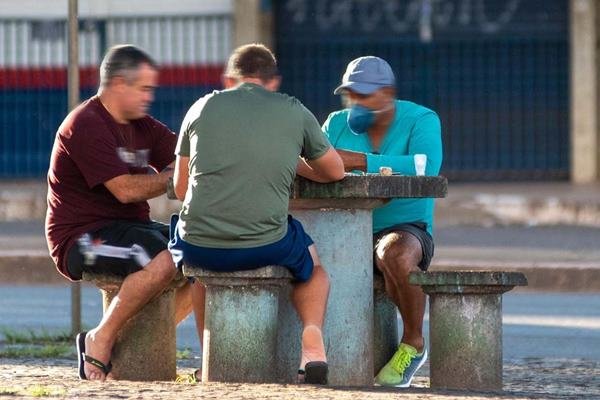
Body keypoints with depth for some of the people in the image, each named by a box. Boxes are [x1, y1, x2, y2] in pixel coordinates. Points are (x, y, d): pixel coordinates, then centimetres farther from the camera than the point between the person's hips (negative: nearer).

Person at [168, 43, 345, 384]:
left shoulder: (203, 107, 9)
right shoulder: (295, 112, 7)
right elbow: (335, 172, 21)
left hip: (199, 249, 1)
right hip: (266, 247, -1)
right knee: (311, 261, 33)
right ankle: (313, 341, 6)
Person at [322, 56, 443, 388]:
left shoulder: (421, 121, -6)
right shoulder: (338, 124, 8)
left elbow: (426, 167, -25)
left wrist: (360, 161, -32)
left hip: (404, 228, -5)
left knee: (394, 254, -39)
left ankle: (413, 343, -16)